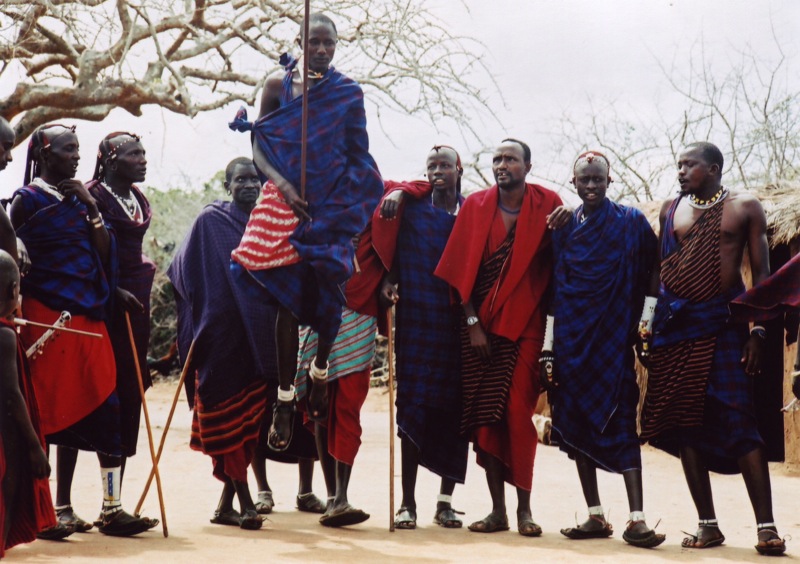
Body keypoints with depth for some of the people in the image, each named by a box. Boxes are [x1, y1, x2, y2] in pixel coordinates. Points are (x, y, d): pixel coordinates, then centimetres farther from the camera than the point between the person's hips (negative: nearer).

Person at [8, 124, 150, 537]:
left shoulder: (80, 197, 17)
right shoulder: (27, 200, -1)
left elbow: (103, 256, 10)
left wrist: (92, 209, 0)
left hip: (88, 316, 6)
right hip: (47, 316, -6)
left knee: (105, 411, 0)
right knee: (50, 412, -4)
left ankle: (112, 508, 2)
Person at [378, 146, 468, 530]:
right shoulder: (411, 209, 7)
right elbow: (394, 256, 8)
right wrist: (389, 283, -11)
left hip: (458, 325, 1)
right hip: (417, 322, -1)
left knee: (454, 410, 2)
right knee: (412, 407, -3)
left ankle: (445, 500, 11)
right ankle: (408, 502, 1)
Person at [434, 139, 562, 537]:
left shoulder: (546, 205, 0)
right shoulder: (476, 206, 5)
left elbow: (556, 264, 4)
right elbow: (462, 269, 2)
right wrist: (472, 322, -4)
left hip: (523, 323, -2)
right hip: (479, 323, 2)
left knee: (517, 412, -9)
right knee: (483, 417, 1)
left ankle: (524, 508, 0)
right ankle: (497, 510, 7)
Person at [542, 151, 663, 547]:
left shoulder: (631, 223, 3)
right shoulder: (563, 229, 10)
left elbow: (650, 276, 4)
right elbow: (553, 291, 9)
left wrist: (646, 322, -6)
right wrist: (548, 351, 5)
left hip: (613, 337, -3)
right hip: (571, 338, 4)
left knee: (621, 421, -9)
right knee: (577, 424, 3)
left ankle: (636, 519, -13)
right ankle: (595, 517, 10)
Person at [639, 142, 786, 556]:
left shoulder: (745, 207, 2)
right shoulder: (671, 209, 11)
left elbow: (762, 273, 0)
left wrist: (758, 331, -9)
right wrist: (656, 323, 6)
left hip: (723, 319, -4)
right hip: (675, 319, 4)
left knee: (738, 420, -10)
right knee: (684, 422, 3)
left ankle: (766, 527, -9)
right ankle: (707, 524, 10)